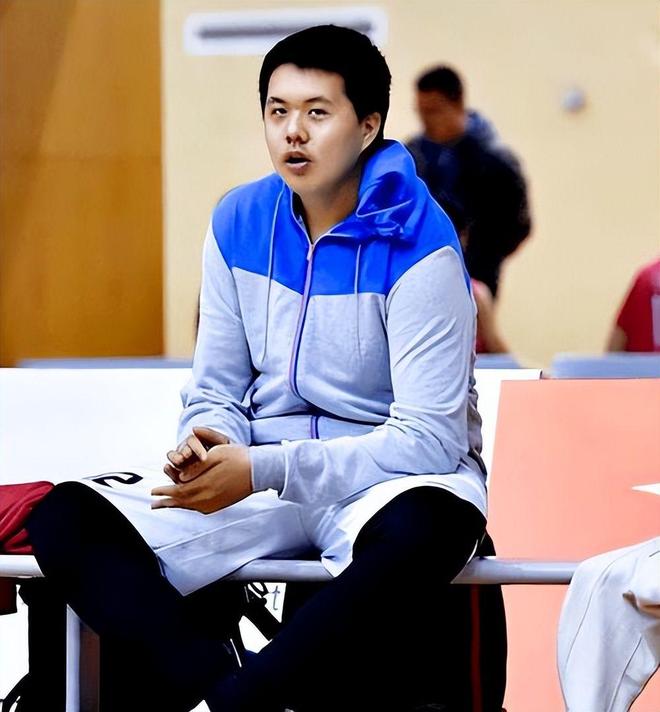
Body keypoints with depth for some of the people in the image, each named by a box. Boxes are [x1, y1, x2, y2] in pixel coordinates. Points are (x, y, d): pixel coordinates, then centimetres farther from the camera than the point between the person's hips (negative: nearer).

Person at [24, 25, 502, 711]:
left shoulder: (416, 246, -13)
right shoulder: (238, 224, 3)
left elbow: (429, 438, -17)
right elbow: (215, 392, 10)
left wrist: (262, 469, -24)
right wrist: (207, 448, -16)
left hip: (388, 479, -5)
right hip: (263, 479, 5)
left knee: (421, 531, -43)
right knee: (63, 519, -17)